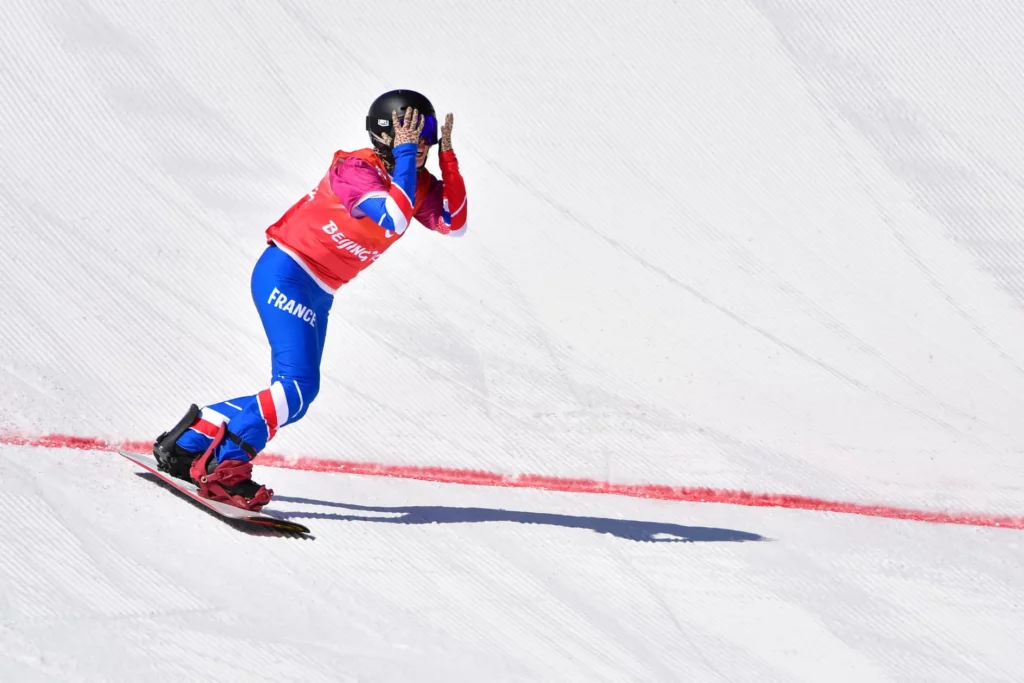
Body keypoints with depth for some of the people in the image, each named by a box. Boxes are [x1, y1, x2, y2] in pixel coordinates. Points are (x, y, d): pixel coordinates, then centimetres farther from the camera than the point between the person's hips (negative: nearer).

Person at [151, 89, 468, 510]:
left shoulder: (415, 182, 5)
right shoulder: (355, 169, -20)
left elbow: (454, 224, -5)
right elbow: (394, 220, -35)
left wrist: (447, 158, -11)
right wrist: (404, 156, -29)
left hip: (317, 296, 9)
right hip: (286, 274, -9)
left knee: (296, 394, 10)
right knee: (296, 387, -23)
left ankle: (188, 444, 20)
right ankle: (223, 465, -18)